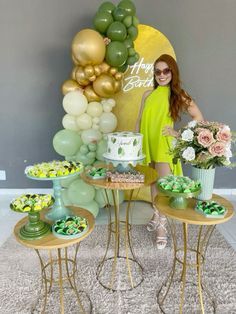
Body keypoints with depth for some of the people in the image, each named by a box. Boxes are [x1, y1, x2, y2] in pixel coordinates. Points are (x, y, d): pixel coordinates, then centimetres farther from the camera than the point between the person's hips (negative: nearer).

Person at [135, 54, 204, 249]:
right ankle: (156, 216, 31)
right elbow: (139, 121, 11)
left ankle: (162, 226, 11)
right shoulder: (148, 95, 8)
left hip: (165, 145, -3)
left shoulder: (179, 95, -1)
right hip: (147, 144, 4)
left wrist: (179, 133, -8)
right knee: (153, 183, 14)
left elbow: (199, 118, -3)